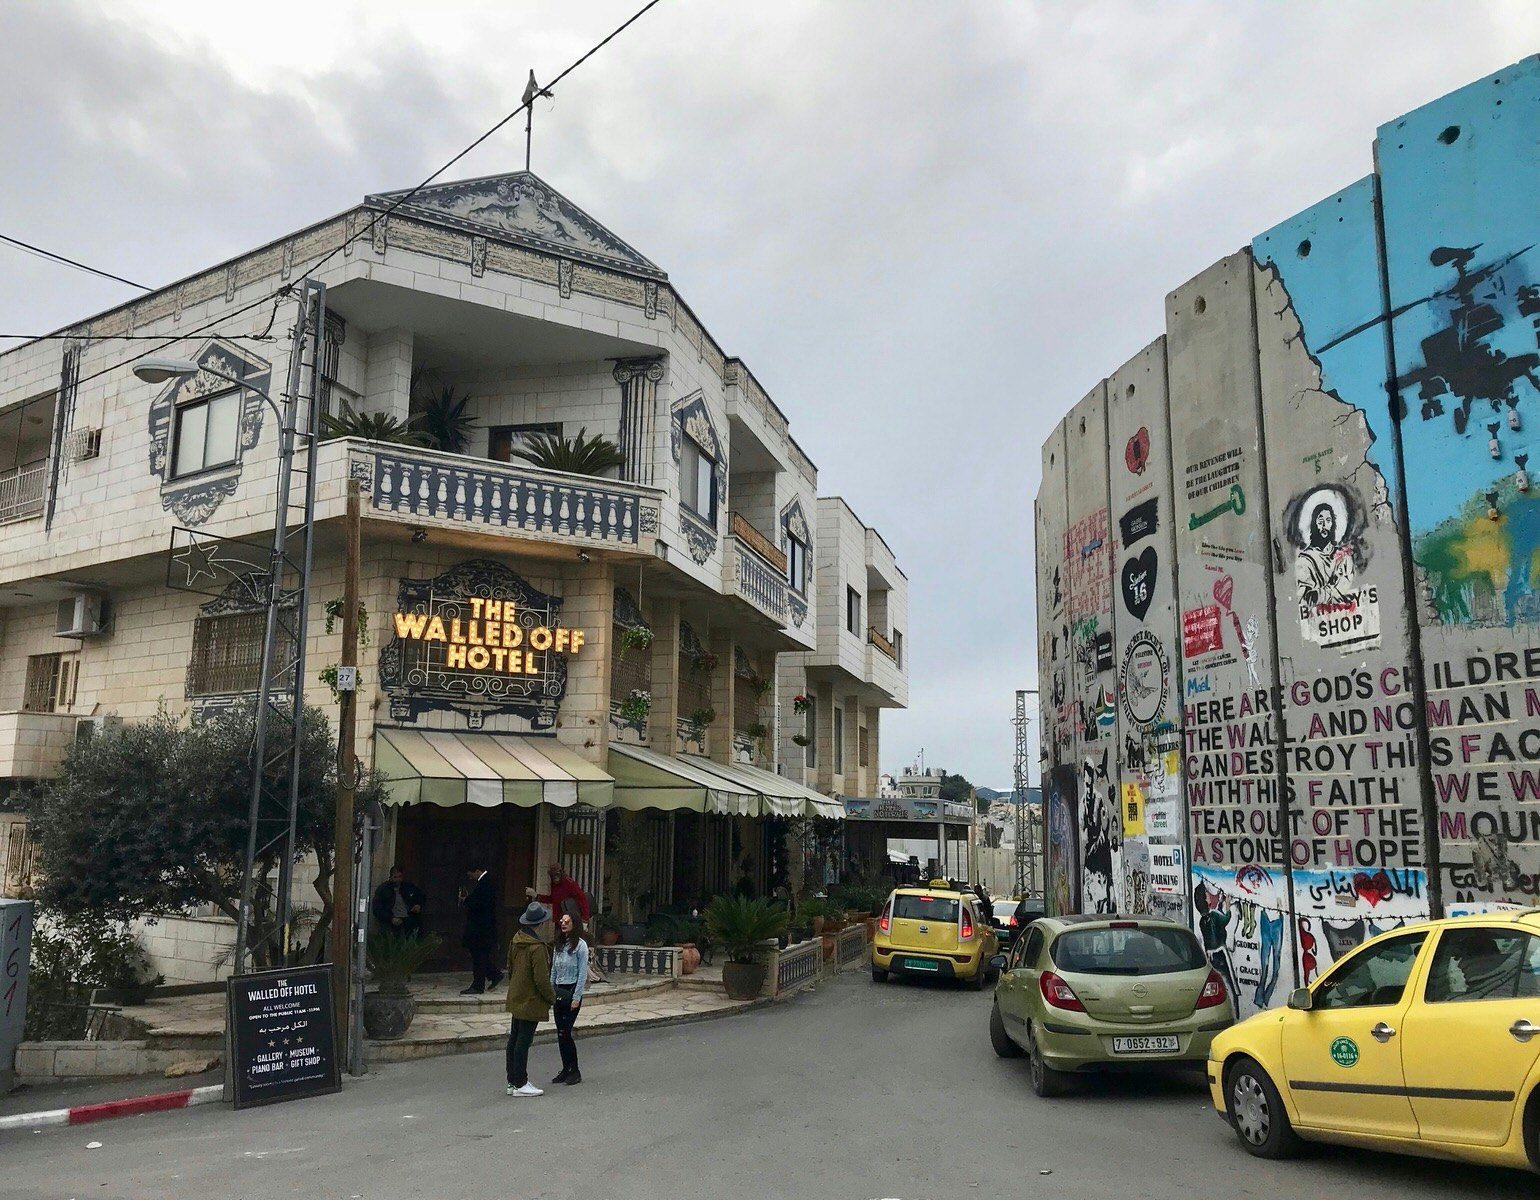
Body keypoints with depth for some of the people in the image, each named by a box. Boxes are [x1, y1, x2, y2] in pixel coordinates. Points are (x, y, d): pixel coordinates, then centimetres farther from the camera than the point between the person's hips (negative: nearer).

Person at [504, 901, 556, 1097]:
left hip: (516, 999, 9)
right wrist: (552, 997, -7)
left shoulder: (516, 940, 4)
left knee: (514, 1040, 13)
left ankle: (512, 1081, 22)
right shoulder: (537, 947, -23)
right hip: (531, 1001, -9)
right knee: (523, 1042, -3)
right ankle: (520, 1085, 3)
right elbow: (541, 979, -21)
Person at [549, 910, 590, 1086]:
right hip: (559, 992, 7)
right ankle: (566, 1069, 17)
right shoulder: (559, 945, 12)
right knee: (560, 1034, 7)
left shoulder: (580, 945, -8)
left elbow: (583, 973, -11)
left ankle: (575, 1071, 4)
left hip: (571, 991, -7)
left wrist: (577, 997, -13)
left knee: (565, 1032, -7)